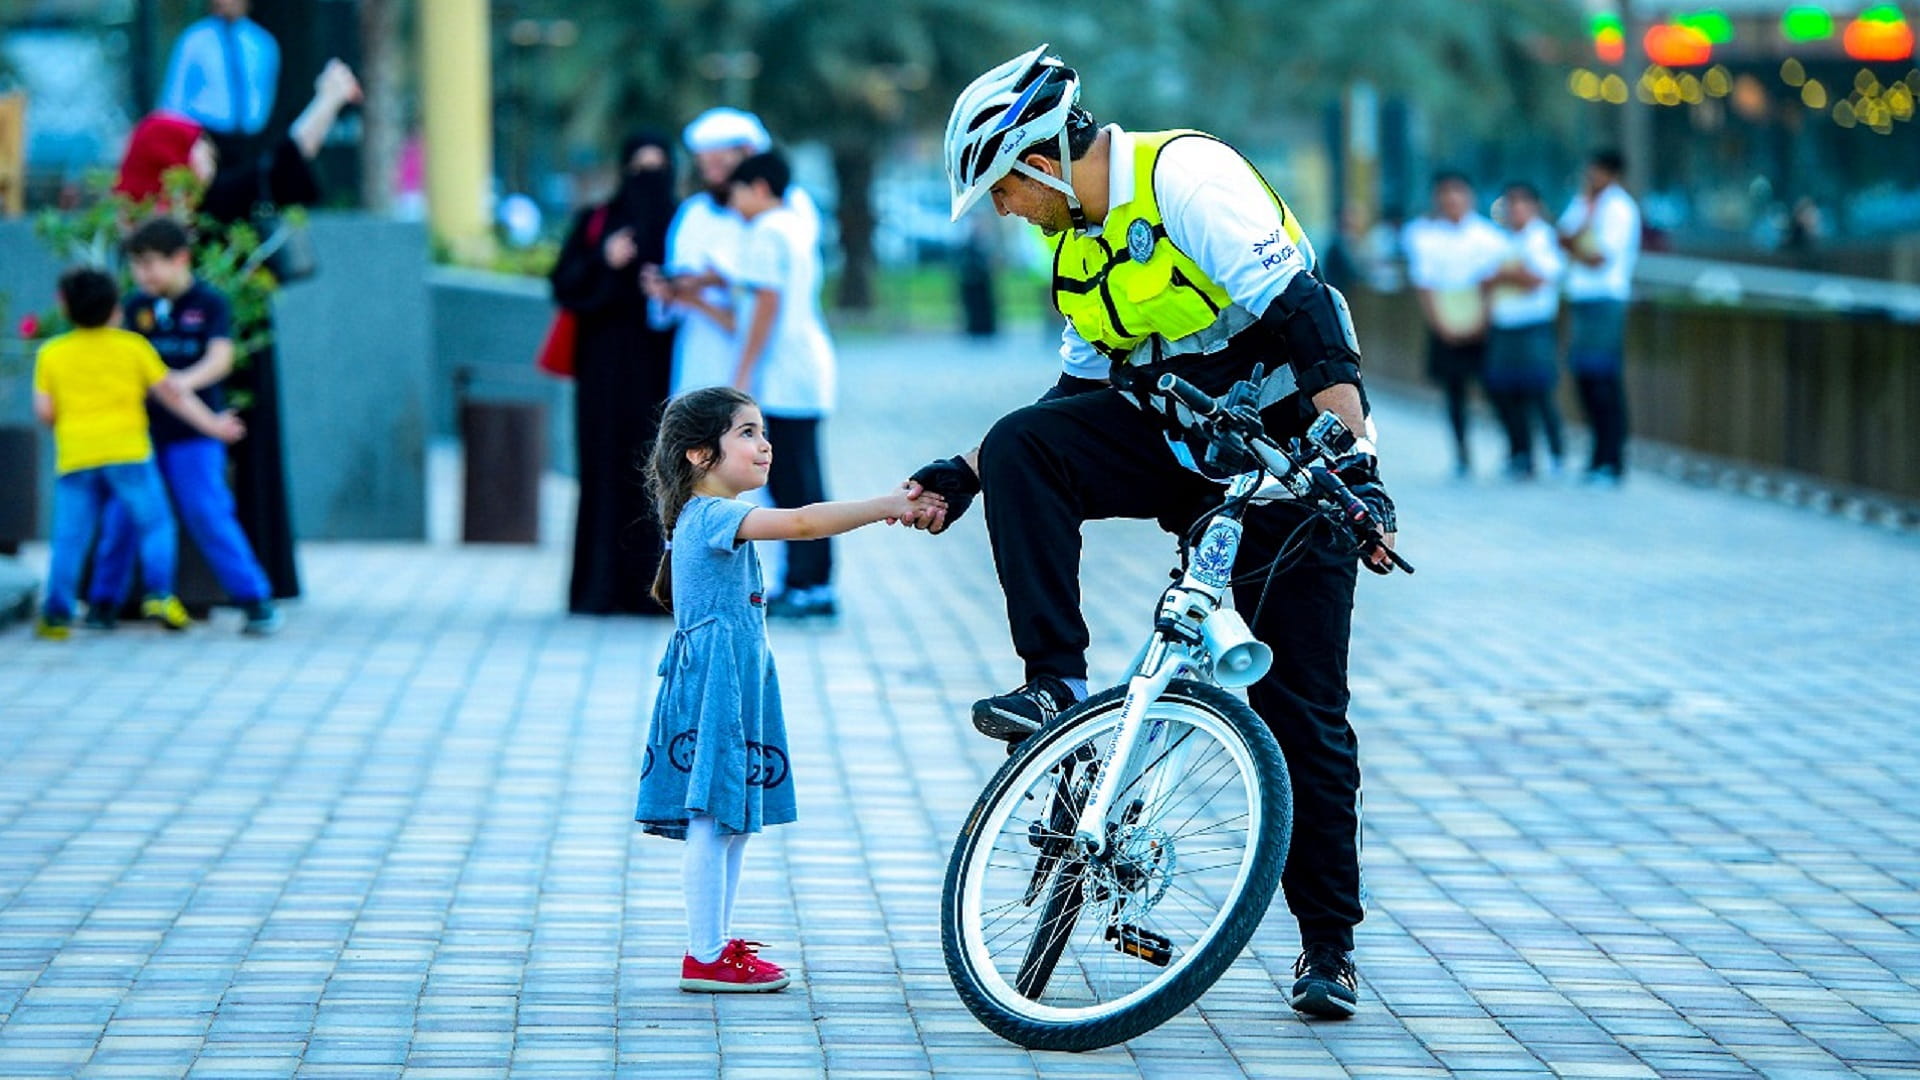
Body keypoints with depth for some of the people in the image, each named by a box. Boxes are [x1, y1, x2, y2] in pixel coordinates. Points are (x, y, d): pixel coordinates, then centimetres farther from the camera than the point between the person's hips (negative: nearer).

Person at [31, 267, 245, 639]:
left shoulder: (51, 354, 8)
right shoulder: (133, 347, 7)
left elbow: (44, 412, 3)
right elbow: (172, 394, 9)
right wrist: (213, 425, 17)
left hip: (74, 455, 1)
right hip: (127, 451, -1)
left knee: (70, 539, 4)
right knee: (154, 524, 8)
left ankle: (57, 615, 0)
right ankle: (160, 593, -6)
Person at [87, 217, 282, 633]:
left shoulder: (209, 303, -4)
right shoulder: (136, 306, 6)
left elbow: (220, 359, -16)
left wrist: (186, 381, -34)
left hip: (193, 431, -4)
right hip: (140, 427, 4)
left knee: (207, 514, -9)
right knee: (121, 517, 3)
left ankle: (256, 599, -2)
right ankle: (104, 601, 16)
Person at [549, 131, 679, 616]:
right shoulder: (595, 222, 10)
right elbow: (564, 284, 3)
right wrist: (604, 262, -13)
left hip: (662, 363, 0)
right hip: (607, 363, 0)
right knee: (608, 470, -3)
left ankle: (655, 588, -2)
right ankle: (601, 588, -2)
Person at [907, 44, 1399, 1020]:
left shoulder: (1184, 174, -20)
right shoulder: (1078, 240, 8)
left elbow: (1304, 316, -27)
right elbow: (1083, 385, 18)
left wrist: (1353, 466, -35)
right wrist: (966, 475, 11)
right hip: (1176, 449, 7)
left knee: (1303, 711, -5)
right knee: (1021, 448, -19)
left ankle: (1329, 941, 6)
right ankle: (1057, 684, -18)